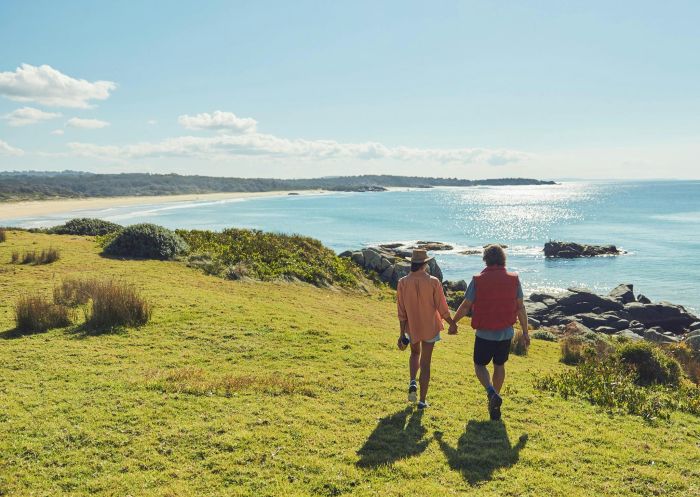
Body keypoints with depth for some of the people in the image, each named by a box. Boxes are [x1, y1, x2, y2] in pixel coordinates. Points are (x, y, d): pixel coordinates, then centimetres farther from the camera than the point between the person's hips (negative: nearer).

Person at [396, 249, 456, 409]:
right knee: (425, 362, 8)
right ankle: (422, 400, 10)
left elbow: (401, 312, -7)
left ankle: (413, 382, 6)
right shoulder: (433, 282, -14)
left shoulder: (403, 282, -10)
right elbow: (442, 308, -9)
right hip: (429, 327, -1)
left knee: (415, 353, 28)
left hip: (412, 327, 2)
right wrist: (452, 323, 8)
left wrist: (402, 334, -1)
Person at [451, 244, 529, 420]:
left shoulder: (478, 280, -12)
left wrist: (453, 323, 9)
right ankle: (494, 406, 31)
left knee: (479, 365, 15)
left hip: (485, 333, -3)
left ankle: (492, 392, -12)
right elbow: (520, 307, 0)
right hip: (506, 333, 3)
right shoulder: (514, 280, -4)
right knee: (499, 366, 20)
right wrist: (525, 331, 9)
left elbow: (465, 306, -6)